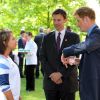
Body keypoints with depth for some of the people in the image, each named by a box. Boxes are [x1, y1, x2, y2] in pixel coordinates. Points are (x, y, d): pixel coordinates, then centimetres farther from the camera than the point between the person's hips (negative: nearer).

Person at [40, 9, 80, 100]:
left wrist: (60, 73, -13)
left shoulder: (74, 37, 2)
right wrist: (51, 74, -9)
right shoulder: (47, 38, 10)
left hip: (68, 81, -2)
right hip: (50, 80, 2)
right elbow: (43, 58, 4)